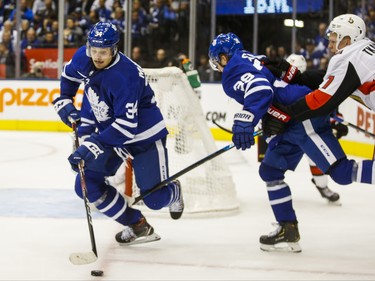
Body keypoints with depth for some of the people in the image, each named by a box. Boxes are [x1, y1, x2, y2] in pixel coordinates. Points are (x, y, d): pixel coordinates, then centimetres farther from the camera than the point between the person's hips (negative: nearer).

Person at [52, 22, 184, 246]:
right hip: (110, 132, 7)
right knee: (87, 184, -8)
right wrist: (65, 100, 9)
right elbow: (70, 74, 15)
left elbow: (127, 124, -37)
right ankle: (138, 227, 4)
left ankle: (174, 192, 34)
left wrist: (95, 145, -42)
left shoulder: (124, 77, -33)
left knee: (155, 198, -7)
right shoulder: (84, 59, -12)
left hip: (145, 135, -7)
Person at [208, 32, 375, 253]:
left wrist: (244, 121, -33)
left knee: (341, 172, -18)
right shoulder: (250, 60, 26)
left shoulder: (233, 70, -4)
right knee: (270, 170, 15)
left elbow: (260, 88, -24)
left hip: (304, 118, -11)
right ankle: (289, 231, 14)